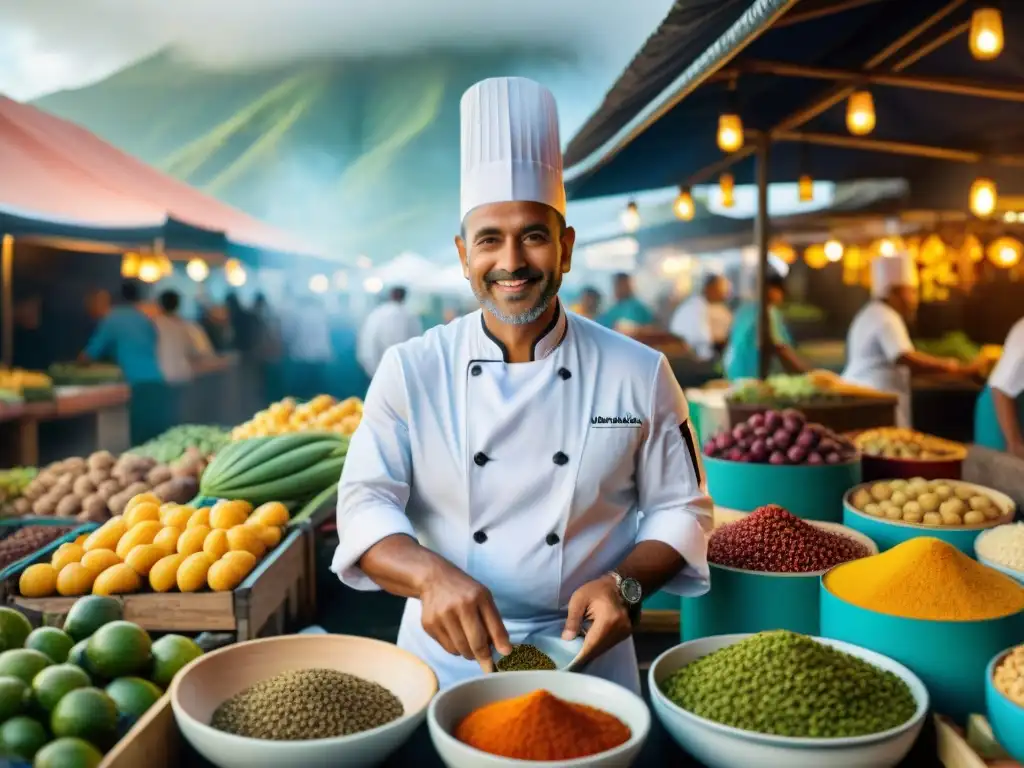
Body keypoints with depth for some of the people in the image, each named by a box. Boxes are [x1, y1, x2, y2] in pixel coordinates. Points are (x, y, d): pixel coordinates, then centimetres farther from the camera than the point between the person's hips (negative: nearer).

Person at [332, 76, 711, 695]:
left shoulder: (640, 374, -6)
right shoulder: (409, 370, -6)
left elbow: (681, 509, 1)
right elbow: (365, 503, -10)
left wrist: (625, 584, -17)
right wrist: (431, 575, -29)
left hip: (587, 656, 1)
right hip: (445, 656, 0)